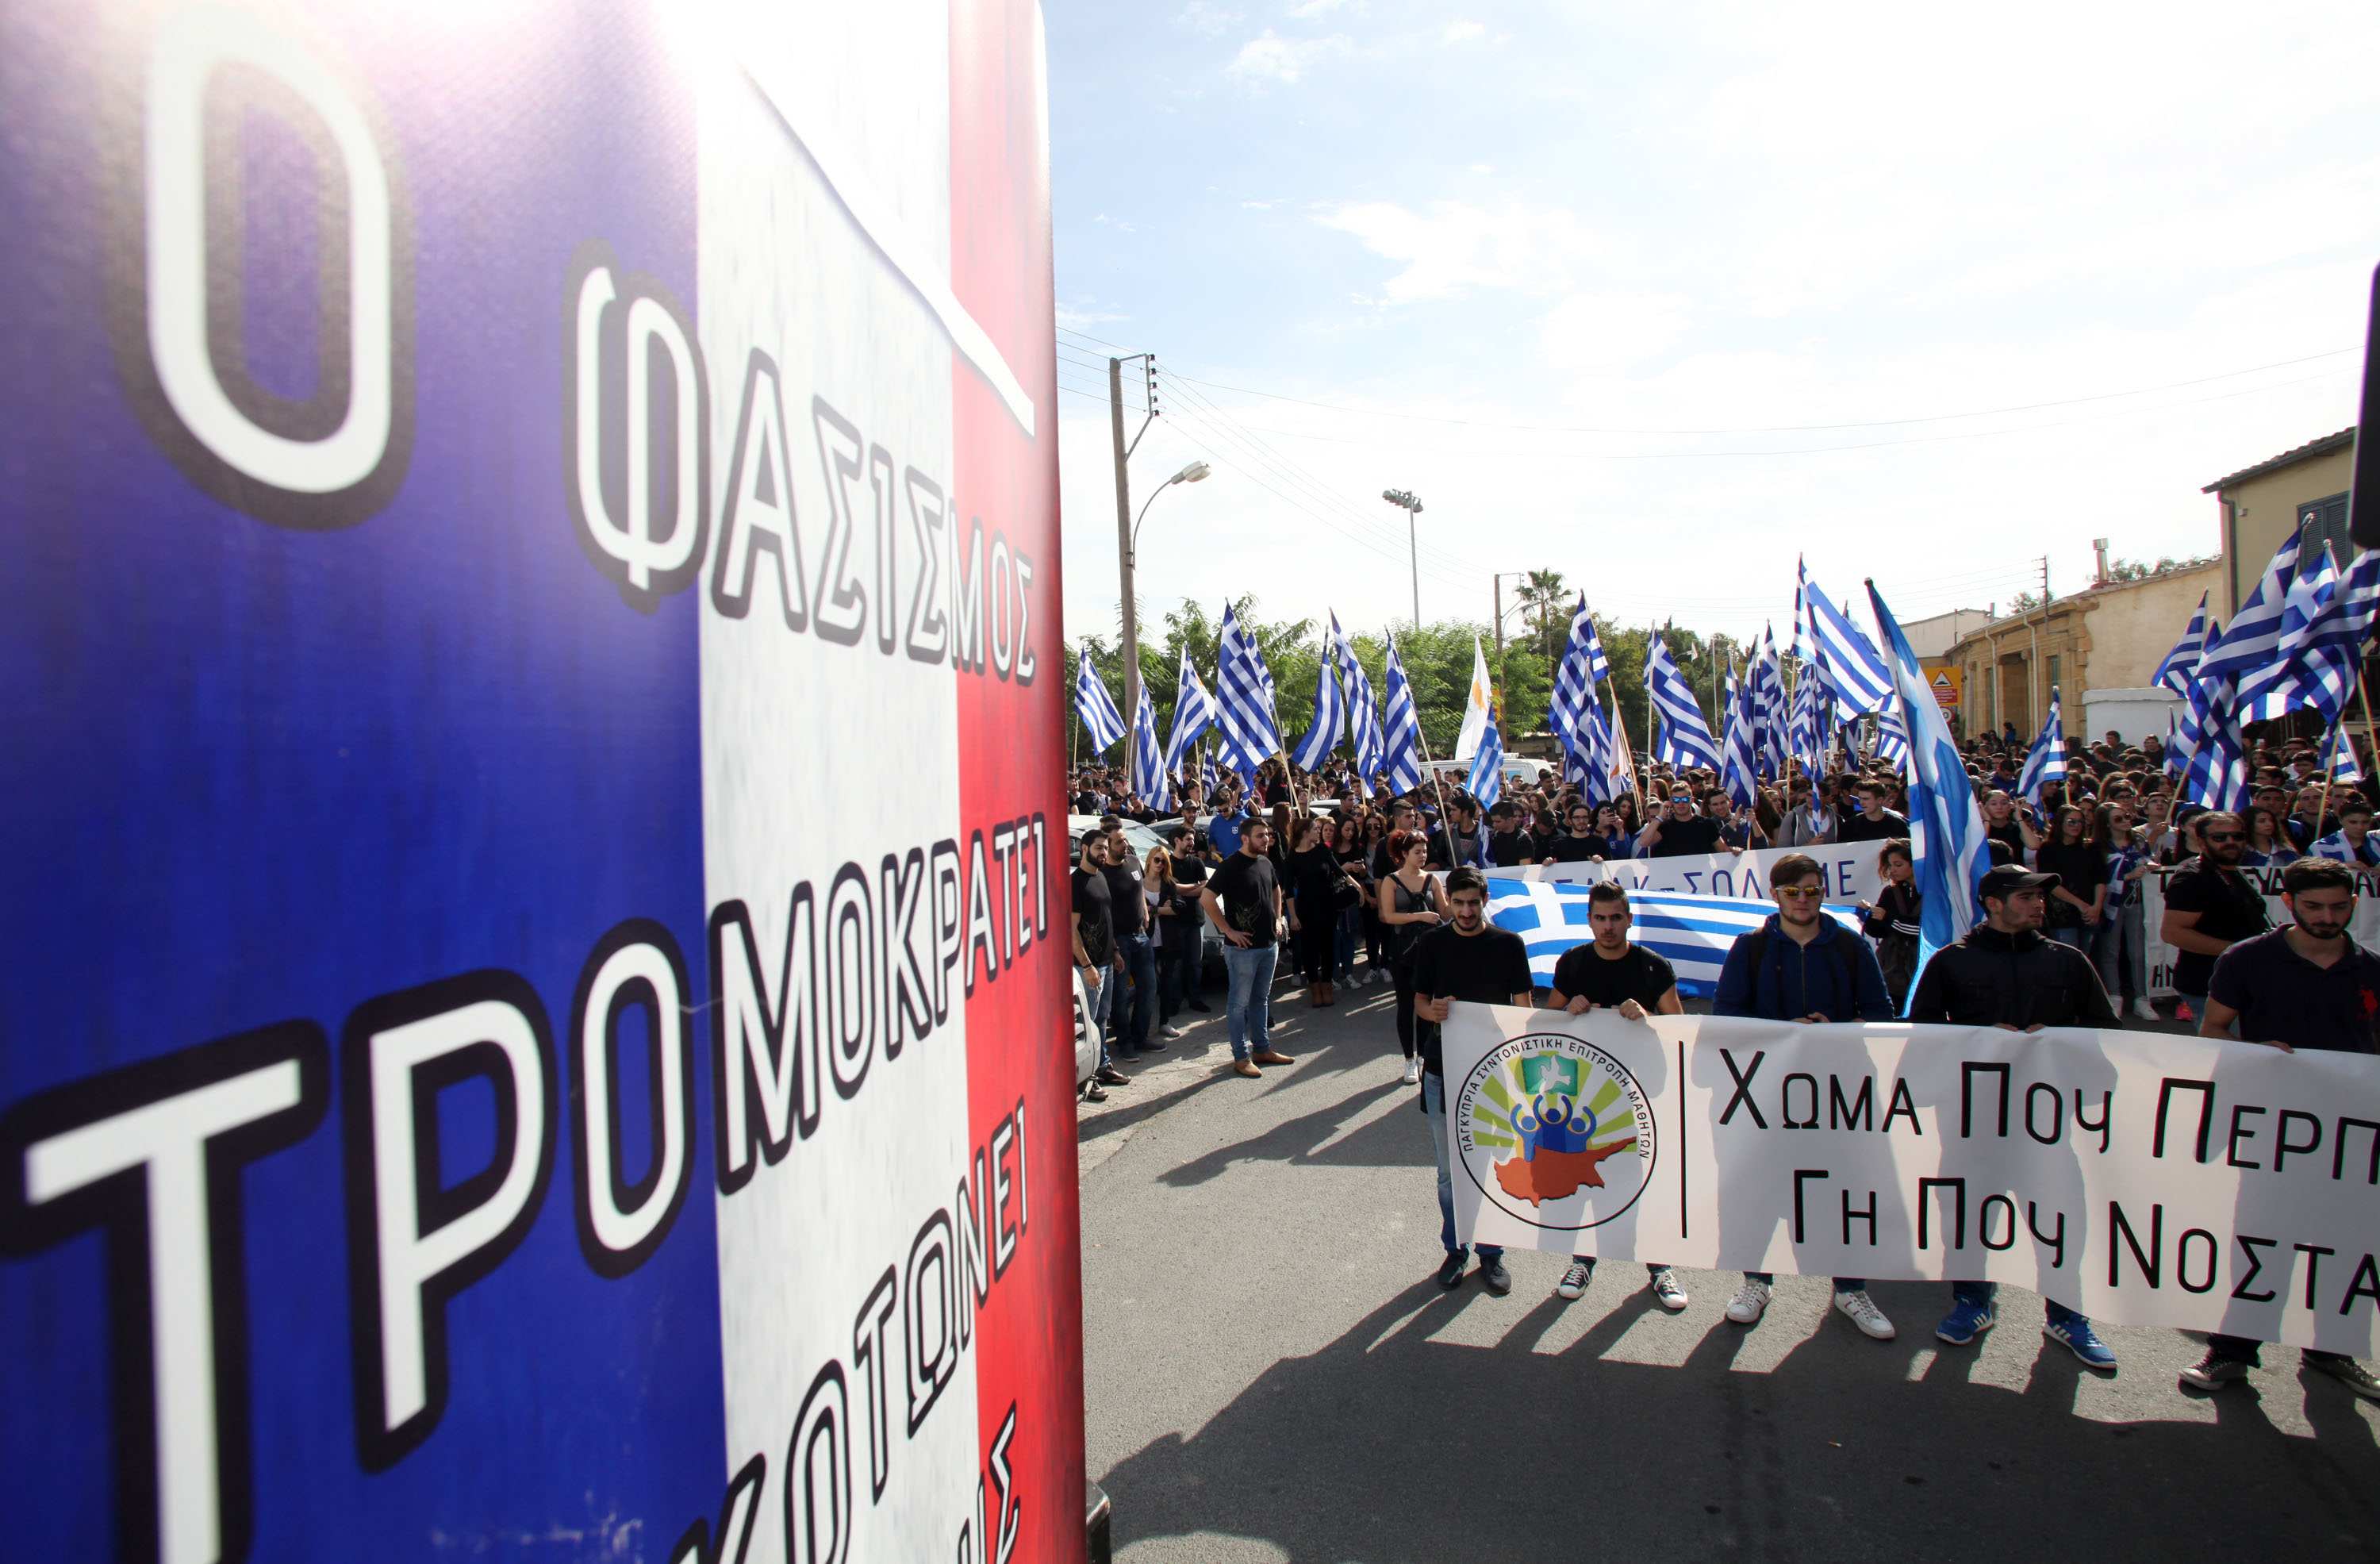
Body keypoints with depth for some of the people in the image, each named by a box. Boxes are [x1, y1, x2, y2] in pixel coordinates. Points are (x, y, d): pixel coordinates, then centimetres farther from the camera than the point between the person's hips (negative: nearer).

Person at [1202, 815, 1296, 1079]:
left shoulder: (1266, 863, 9)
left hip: (1269, 943, 8)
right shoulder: (1231, 866, -15)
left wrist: (1277, 919, 15)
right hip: (1244, 946, -8)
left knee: (1261, 998, 17)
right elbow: (1206, 899, -21)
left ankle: (1262, 1049, 28)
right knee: (1240, 1002, 2)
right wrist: (1229, 931, -18)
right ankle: (1241, 1057, 9)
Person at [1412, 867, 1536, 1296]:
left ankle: (1491, 1252, 23)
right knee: (1449, 1170, 9)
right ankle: (1455, 1249, 26)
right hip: (1443, 1070, 1)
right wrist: (1432, 1012, -17)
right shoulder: (1431, 944, 1)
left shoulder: (1508, 944, -1)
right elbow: (1419, 1001, 7)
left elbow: (1523, 1006, 1)